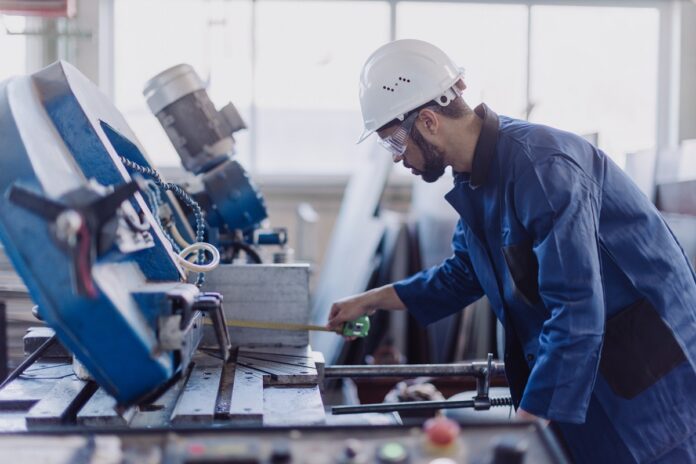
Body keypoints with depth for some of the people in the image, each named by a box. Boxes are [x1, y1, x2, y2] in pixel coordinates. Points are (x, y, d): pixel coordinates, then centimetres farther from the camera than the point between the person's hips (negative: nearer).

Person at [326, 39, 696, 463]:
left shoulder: (541, 166, -27)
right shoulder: (476, 176, 2)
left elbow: (576, 312, -30)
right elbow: (463, 276, 18)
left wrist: (523, 429, -29)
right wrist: (373, 300, 15)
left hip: (645, 372, -8)